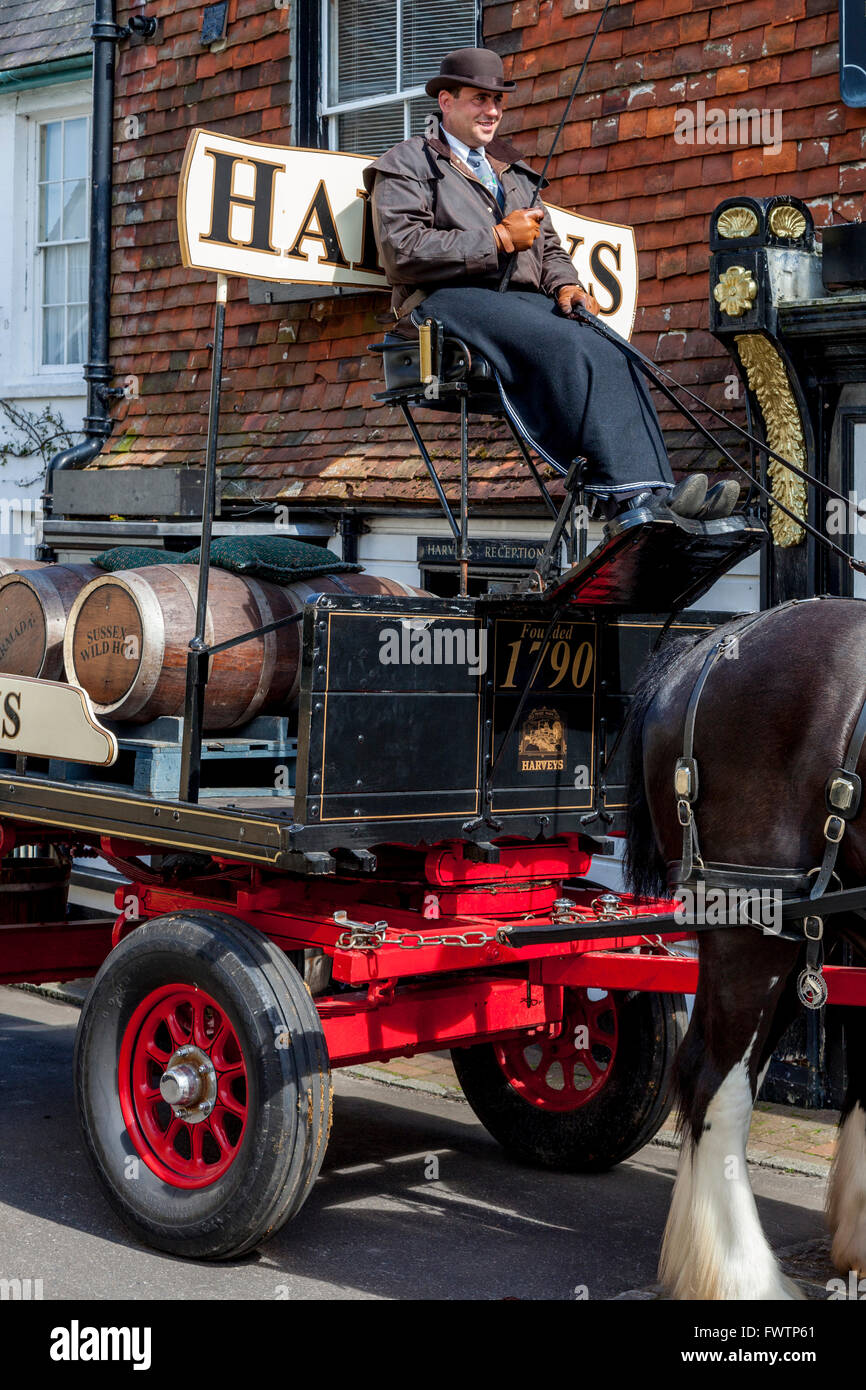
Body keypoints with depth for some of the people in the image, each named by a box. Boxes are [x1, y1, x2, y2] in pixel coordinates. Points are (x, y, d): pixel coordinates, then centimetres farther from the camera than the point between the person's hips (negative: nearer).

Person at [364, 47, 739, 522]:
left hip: (522, 300, 6)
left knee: (613, 355, -26)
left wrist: (565, 284, 3)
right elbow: (403, 251, -6)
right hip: (446, 300, -6)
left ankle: (654, 493, -39)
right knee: (563, 343, -34)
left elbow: (549, 247, 29)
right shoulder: (407, 163, 11)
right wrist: (499, 240, -6)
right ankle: (622, 494, -42)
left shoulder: (513, 171, 32)